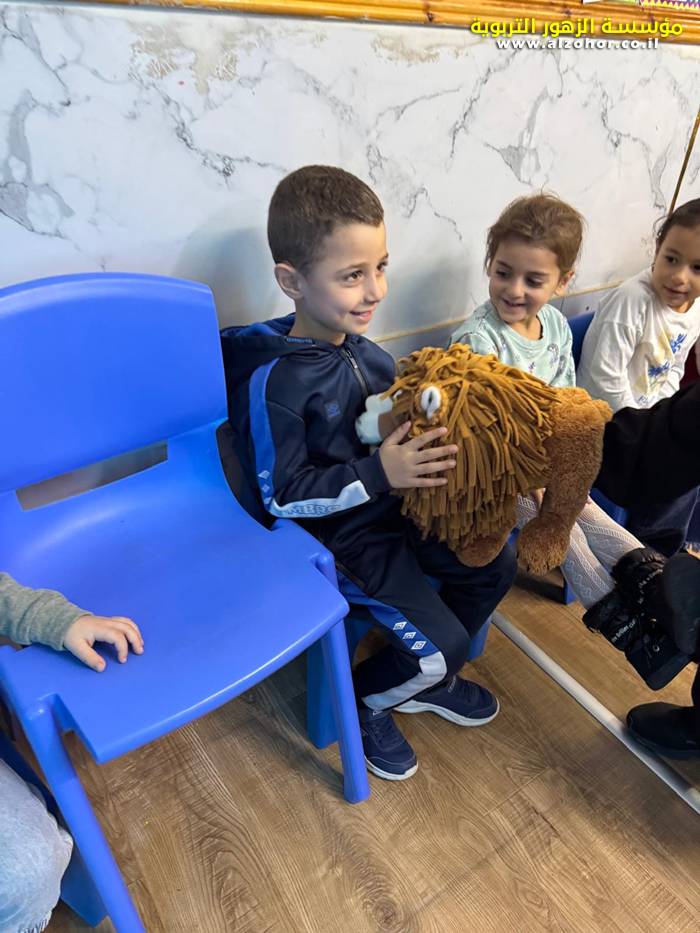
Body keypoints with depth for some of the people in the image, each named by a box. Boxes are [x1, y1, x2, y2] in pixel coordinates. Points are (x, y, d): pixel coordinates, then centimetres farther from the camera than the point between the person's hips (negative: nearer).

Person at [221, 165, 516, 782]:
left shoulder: (358, 343, -2)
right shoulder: (273, 381, -25)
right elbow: (281, 496, -22)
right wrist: (380, 473, -28)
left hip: (398, 505, 8)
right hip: (338, 539, -8)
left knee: (495, 568, 12)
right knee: (441, 643, -9)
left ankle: (427, 682, 35)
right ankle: (363, 703, 25)